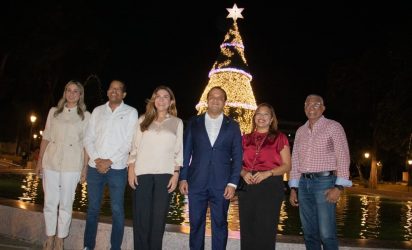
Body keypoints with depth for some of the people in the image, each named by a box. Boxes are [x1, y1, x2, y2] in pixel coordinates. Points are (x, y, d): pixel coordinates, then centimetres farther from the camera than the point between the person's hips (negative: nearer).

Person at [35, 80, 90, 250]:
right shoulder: (54, 112, 11)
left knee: (65, 204, 3)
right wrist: (39, 161, 8)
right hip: (51, 163, 2)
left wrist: (85, 169, -3)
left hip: (71, 165, -2)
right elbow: (46, 138, 12)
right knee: (50, 203, 6)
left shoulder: (85, 116, 3)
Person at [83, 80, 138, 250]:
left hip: (117, 168, -3)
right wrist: (97, 160, -7)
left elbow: (129, 142, -5)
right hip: (94, 167, 3)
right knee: (92, 209, 9)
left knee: (117, 210, 0)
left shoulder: (131, 112, 2)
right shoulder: (97, 111, 11)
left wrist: (109, 161, -11)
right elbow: (88, 138, 8)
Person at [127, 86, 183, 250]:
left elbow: (179, 151, 7)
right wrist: (131, 170, 0)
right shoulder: (143, 120, 11)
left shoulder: (177, 122, 10)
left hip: (164, 174, 0)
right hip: (142, 173, 1)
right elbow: (134, 147, 9)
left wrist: (176, 173, -2)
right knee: (141, 218, 1)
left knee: (159, 218, 2)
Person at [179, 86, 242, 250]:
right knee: (196, 224, 7)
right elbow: (185, 152, 8)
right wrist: (183, 178, 0)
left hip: (221, 185, 0)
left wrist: (233, 183, -5)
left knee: (220, 224, 5)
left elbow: (237, 157, 3)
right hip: (196, 183, 1)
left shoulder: (232, 126, 6)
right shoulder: (194, 123, 8)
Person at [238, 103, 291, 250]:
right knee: (247, 230, 5)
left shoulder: (279, 138, 4)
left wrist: (267, 173, -15)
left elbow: (287, 165, 1)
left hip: (270, 186, -3)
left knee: (265, 231, -3)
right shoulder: (246, 139, 15)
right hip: (247, 186, 3)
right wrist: (244, 173, -6)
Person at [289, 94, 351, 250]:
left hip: (324, 181, -5)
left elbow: (343, 157, -7)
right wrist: (293, 188, 10)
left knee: (326, 234, -9)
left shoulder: (333, 127, -1)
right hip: (304, 183, 5)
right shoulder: (300, 131, 16)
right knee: (309, 233, 8)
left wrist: (339, 187, -16)